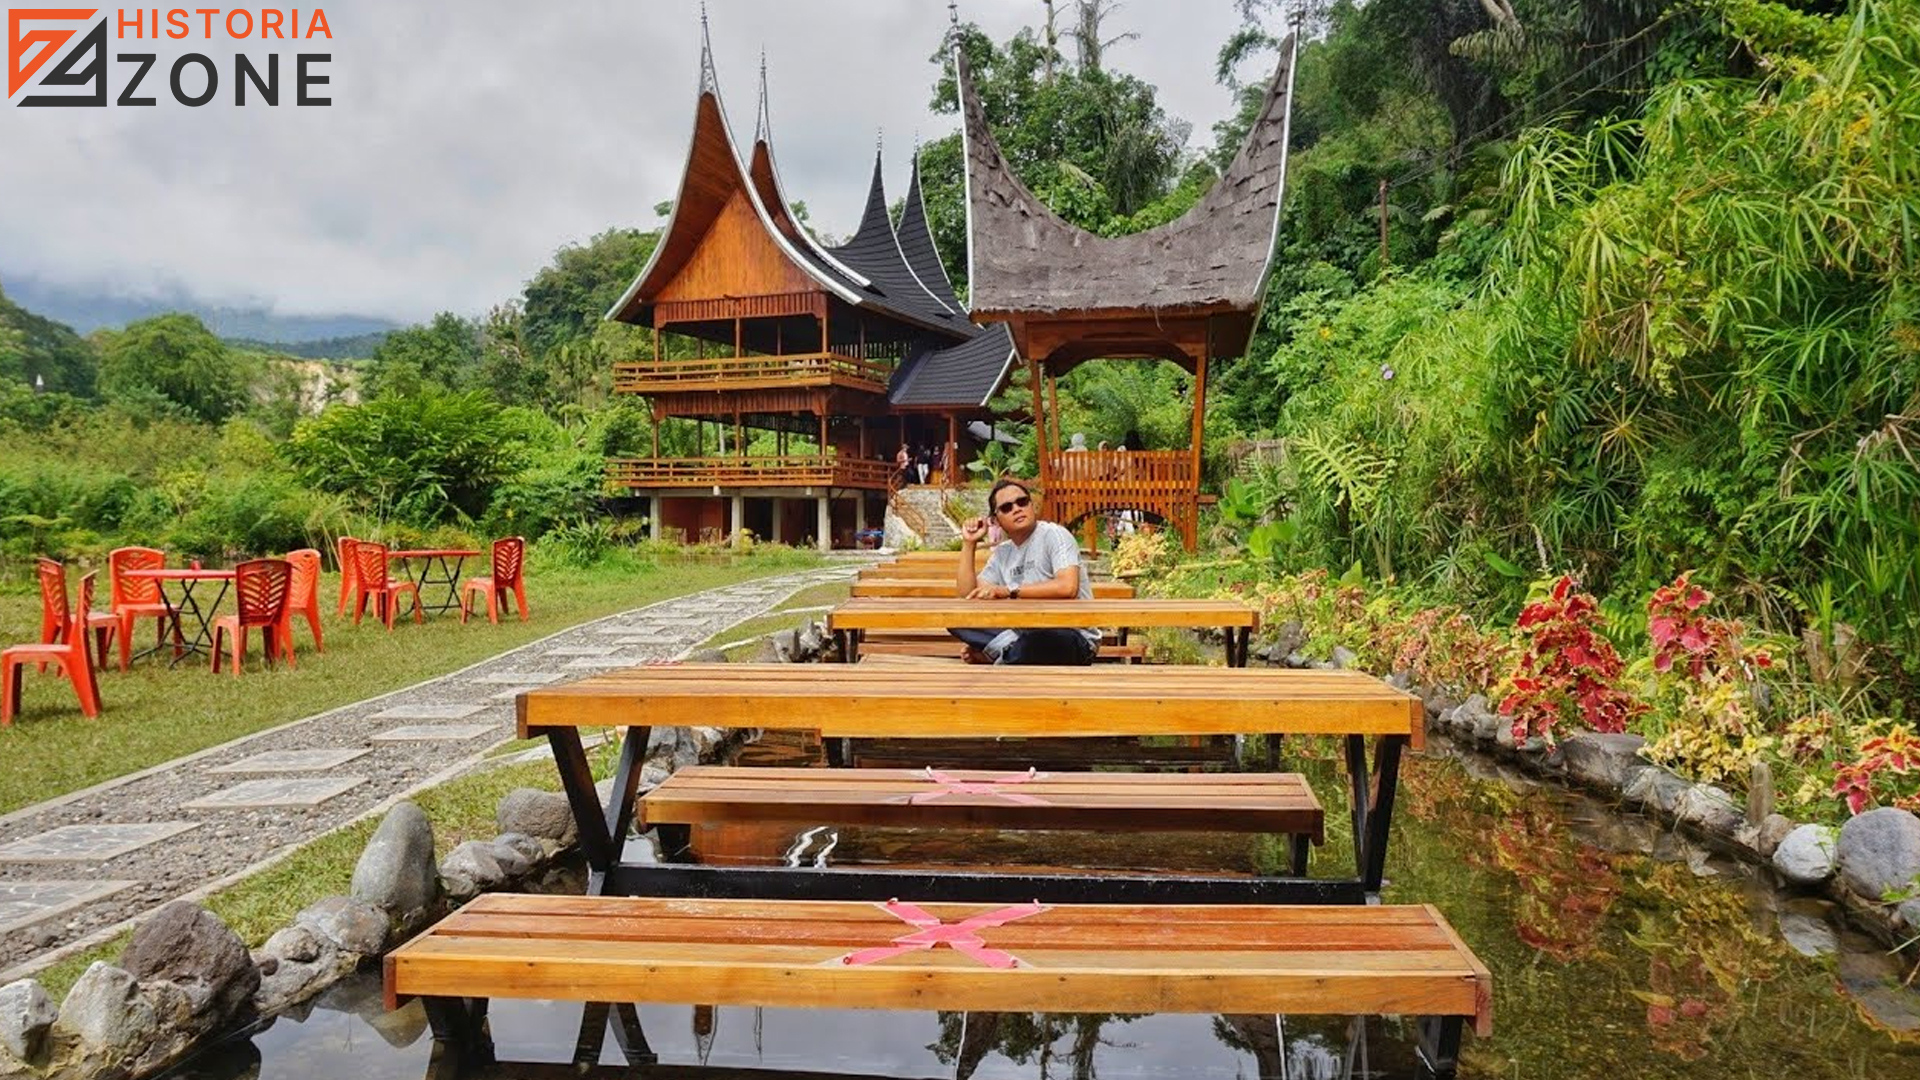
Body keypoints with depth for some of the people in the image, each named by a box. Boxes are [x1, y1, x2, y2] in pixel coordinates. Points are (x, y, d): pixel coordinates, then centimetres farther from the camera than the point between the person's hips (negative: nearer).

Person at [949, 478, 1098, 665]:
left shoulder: (1054, 535, -7)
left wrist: (1008, 591, -20)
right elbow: (967, 595, 8)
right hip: (1024, 633, 6)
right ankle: (1007, 649, -23)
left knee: (1034, 639, -41)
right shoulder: (1002, 553, 14)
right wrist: (968, 544, 4)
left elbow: (1068, 587, -23)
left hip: (1075, 638, -6)